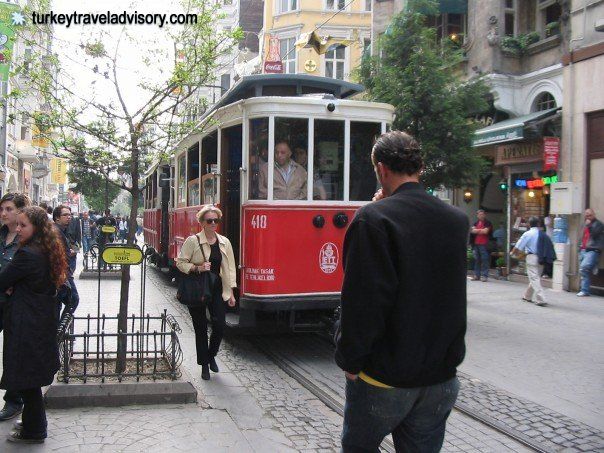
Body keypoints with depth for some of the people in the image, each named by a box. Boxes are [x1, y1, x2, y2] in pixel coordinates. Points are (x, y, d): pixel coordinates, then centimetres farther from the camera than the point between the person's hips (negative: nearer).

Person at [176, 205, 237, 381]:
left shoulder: (224, 242, 5)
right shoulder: (192, 241, -7)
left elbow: (230, 268, 7)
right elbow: (180, 262, -4)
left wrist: (231, 292, 4)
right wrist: (197, 268, -20)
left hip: (216, 289, 3)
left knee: (220, 325, -7)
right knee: (201, 328, 4)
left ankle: (211, 355, 22)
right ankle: (204, 365, 19)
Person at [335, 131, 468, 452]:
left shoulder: (373, 219, -17)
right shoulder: (457, 220, 2)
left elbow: (362, 302, -21)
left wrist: (350, 361, -6)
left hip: (385, 376, -5)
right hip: (442, 377, 5)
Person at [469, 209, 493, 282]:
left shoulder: (488, 223, 2)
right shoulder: (476, 223, 17)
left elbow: (485, 231, -11)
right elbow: (472, 230, 4)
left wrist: (477, 230, -2)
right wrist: (481, 230, -6)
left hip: (484, 244, -5)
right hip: (476, 244, 5)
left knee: (484, 260, -7)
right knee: (476, 260, 7)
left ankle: (484, 276, -7)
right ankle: (476, 275, 11)